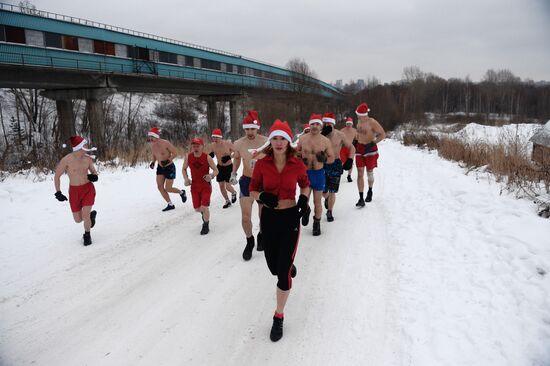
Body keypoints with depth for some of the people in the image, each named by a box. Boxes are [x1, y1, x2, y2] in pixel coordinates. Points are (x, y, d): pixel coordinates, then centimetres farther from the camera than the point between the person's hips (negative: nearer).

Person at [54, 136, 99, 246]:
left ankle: (87, 235, 17)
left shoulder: (88, 159, -5)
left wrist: (94, 176, -14)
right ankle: (91, 214, 44)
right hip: (74, 191, 0)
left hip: (88, 188, 1)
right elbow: (56, 176, -6)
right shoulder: (66, 160, -16)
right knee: (78, 220, 9)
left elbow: (94, 172, 10)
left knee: (85, 216, -11)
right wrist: (58, 193, -10)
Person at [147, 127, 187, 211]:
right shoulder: (152, 145, 0)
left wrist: (168, 161, -29)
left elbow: (175, 153, -16)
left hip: (169, 167, -7)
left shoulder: (165, 143, -21)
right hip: (160, 167, 7)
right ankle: (170, 205, 10)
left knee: (168, 189, -4)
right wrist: (153, 162, 0)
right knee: (160, 187, -2)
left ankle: (181, 192, 27)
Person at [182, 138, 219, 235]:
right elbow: (184, 169, 7)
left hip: (206, 186, -3)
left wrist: (211, 176, -30)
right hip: (194, 186, 3)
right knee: (197, 208, 9)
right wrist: (186, 179, -10)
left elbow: (216, 170, -8)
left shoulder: (207, 158, -16)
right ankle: (204, 213, 47)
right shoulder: (188, 157, -8)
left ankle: (206, 226, 13)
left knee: (204, 207, -13)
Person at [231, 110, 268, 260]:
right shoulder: (238, 144, -9)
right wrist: (233, 173, 5)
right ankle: (249, 241, 22)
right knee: (245, 217, -4)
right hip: (246, 181, 1)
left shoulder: (266, 142, -15)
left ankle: (261, 235, 43)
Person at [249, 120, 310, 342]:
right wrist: (263, 196, -20)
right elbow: (253, 190, 2)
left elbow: (305, 184, 11)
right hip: (269, 217, 2)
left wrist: (304, 198, -9)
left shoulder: (297, 165, -8)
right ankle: (289, 265, 55)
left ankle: (279, 317, 15)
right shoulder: (262, 164, -7)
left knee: (283, 271, -4)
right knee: (273, 267, 16)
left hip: (291, 217, -2)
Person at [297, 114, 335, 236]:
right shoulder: (302, 139, -2)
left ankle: (317, 224, 25)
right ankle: (306, 211, 41)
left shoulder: (326, 141, -4)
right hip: (305, 172, 1)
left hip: (319, 173, -1)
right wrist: (300, 159, -9)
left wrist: (324, 159, -20)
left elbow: (332, 158, 2)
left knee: (317, 201, 6)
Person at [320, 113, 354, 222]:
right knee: (323, 191, 9)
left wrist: (349, 160, -9)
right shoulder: (320, 134, -2)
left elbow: (351, 148, 5)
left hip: (335, 164, -1)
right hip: (322, 164, 1)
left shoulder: (340, 135, -4)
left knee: (332, 191, -1)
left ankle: (329, 212, 14)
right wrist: (322, 135, -25)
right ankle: (327, 199, 44)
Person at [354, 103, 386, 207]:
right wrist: (356, 141, 10)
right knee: (360, 173, -3)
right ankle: (361, 199, -4)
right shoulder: (359, 121, 6)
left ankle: (370, 191, 38)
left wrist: (372, 143, -24)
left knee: (369, 173, 8)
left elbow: (383, 135, -16)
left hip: (370, 149, -5)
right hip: (359, 149, 5)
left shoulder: (372, 122, -15)